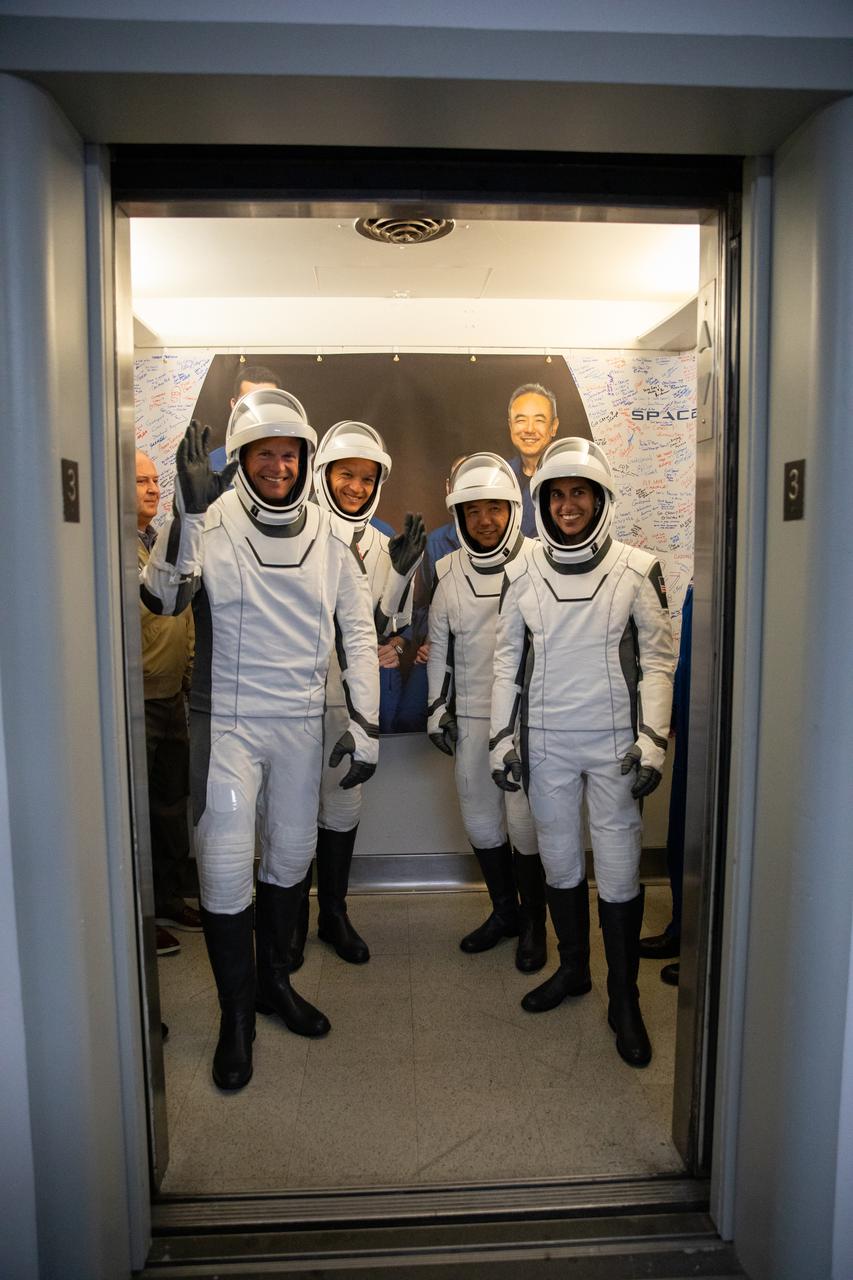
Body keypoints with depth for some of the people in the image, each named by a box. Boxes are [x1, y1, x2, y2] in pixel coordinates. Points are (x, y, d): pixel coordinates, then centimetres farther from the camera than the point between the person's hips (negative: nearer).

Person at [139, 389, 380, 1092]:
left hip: (302, 723, 3)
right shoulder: (213, 524, -8)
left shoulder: (332, 535, 1)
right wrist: (189, 512, -34)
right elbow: (163, 596, -23)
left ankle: (274, 980, 39)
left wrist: (365, 725, 1)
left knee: (291, 855, 15)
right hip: (226, 723, -3)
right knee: (226, 868, -1)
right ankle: (236, 1014, 21)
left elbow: (358, 634, 4)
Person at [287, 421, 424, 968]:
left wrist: (401, 574, -10)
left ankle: (334, 912, 30)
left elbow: (389, 630, 4)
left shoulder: (384, 547, 6)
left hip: (353, 693, 4)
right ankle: (294, 918, 25)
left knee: (346, 802, 13)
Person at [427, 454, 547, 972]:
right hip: (471, 716, 4)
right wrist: (438, 708, 11)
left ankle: (534, 922, 20)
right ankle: (504, 911, 32)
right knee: (480, 818, 12)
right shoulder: (448, 571, 6)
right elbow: (439, 645, 13)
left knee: (524, 820, -2)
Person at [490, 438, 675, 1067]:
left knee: (619, 874, 2)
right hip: (547, 744, 2)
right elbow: (507, 658, 7)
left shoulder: (637, 569, -3)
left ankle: (625, 998, 21)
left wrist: (653, 739, -7)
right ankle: (573, 968, 36)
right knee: (559, 863, 14)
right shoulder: (523, 571, 2)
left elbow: (658, 659, -1)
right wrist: (503, 737, 4)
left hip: (615, 744, -2)